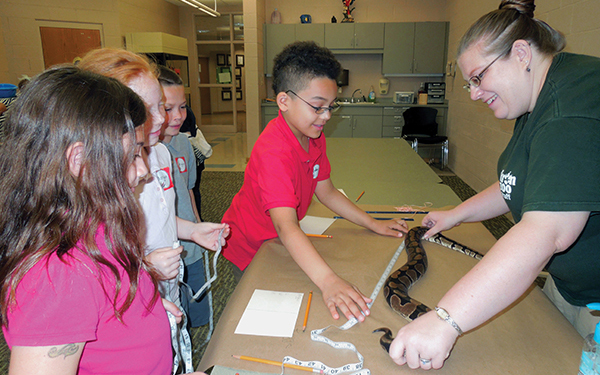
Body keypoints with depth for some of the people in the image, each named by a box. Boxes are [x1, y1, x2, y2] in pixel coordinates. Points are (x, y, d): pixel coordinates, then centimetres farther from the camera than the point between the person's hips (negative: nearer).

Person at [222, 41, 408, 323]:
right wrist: (328, 281, -57)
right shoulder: (274, 152, -37)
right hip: (250, 248, -7)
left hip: (278, 244, 7)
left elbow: (326, 191, 0)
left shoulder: (313, 136, -8)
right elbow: (285, 226, -47)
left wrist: (374, 225, -2)